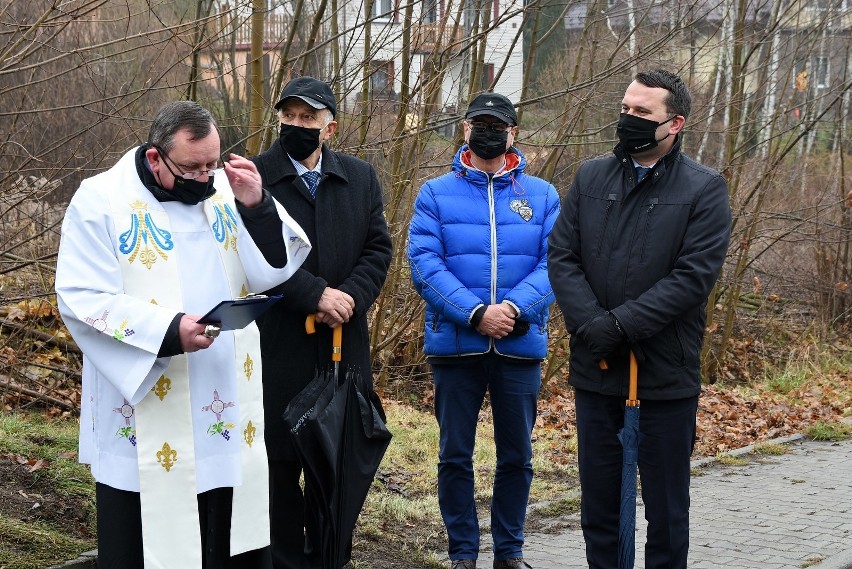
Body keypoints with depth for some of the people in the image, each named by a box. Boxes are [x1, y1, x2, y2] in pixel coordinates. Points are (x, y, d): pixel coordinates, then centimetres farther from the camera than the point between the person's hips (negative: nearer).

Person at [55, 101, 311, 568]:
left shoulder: (224, 191, 6)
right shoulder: (101, 200, -8)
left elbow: (271, 271, 4)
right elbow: (81, 299, -13)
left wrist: (256, 208, -13)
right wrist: (166, 331, -24)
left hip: (227, 407, 5)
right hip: (147, 421, -4)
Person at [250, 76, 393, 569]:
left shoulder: (361, 178, 10)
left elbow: (379, 248, 6)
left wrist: (351, 297, -11)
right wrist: (315, 295, -18)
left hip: (344, 344, 3)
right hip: (278, 344, -3)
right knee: (281, 459, 3)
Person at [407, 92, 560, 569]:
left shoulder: (542, 196, 5)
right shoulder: (436, 194, 2)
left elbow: (554, 263, -5)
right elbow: (425, 264, -9)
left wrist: (514, 308, -21)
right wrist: (476, 314, -20)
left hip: (521, 346, 1)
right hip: (456, 345, -1)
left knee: (517, 456, 10)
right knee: (455, 455, 6)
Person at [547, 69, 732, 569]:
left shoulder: (704, 189, -4)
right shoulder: (591, 177, 8)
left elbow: (694, 276, -14)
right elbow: (562, 257, 2)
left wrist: (619, 325, -18)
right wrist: (591, 325, -14)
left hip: (666, 372, -4)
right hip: (596, 367, 4)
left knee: (666, 503, 7)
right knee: (599, 495, 12)